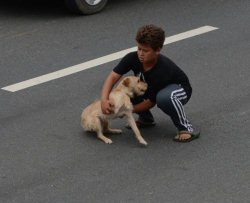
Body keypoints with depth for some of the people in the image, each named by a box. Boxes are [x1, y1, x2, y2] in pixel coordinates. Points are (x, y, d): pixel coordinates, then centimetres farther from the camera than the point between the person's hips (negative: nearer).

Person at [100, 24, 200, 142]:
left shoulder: (163, 71, -38)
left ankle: (186, 128, -19)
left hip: (179, 88, -7)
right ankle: (146, 119, 7)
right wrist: (104, 99, -42)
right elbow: (113, 77, -26)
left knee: (165, 97, -42)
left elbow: (151, 102, -28)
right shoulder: (133, 58, -25)